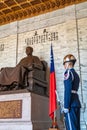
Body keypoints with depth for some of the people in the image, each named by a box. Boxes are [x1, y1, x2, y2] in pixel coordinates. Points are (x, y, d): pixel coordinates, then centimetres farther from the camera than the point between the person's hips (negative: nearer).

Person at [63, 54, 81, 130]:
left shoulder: (68, 72, -7)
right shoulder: (76, 74, 19)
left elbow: (68, 90, -15)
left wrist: (66, 106, -16)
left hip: (71, 104, -9)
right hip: (77, 103, 9)